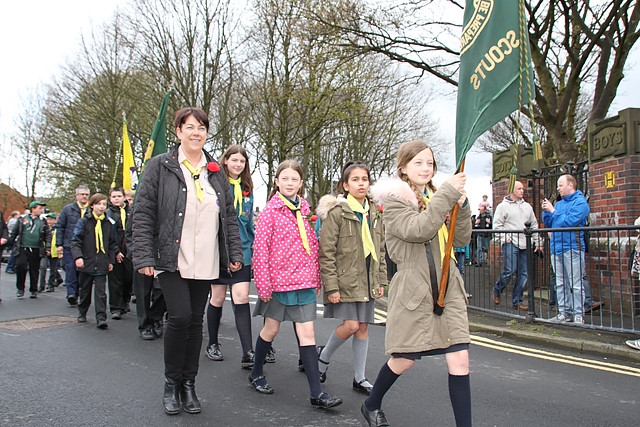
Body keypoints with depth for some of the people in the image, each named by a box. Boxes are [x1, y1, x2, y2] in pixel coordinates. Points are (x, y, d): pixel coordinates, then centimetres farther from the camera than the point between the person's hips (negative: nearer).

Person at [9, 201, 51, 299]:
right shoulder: (22, 219, 6)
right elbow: (13, 232, 10)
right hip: (22, 248, -1)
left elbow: (48, 235, 9)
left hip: (36, 250, 1)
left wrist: (47, 248, 2)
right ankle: (20, 288, 5)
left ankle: (34, 290, 16)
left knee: (34, 270, 5)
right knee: (20, 266, -12)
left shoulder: (42, 221, 9)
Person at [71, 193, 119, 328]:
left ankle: (101, 318, -5)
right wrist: (78, 256, -20)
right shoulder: (84, 221, -2)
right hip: (86, 263, 0)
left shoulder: (108, 223, 4)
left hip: (102, 265, 0)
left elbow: (112, 243, 10)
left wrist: (111, 260, 6)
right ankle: (82, 313, 34)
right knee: (84, 291, 16)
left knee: (101, 292, -5)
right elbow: (75, 241, -6)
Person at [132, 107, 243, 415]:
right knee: (180, 317, -12)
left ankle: (188, 385, 22)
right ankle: (171, 383, 11)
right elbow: (143, 214, -4)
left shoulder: (215, 171, 12)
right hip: (172, 260, -4)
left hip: (206, 263, 4)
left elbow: (229, 216, 14)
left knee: (196, 321, 8)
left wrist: (235, 253, 8)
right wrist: (144, 257, -10)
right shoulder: (160, 167, 0)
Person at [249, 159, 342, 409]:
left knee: (307, 333, 1)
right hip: (278, 280, -3)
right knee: (271, 329, 12)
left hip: (304, 281, 4)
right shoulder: (270, 211, -6)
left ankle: (317, 393, 3)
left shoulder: (305, 210, 7)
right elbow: (260, 249, -9)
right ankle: (256, 373, 36)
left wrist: (316, 280, 11)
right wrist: (263, 284, -12)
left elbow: (313, 247, 12)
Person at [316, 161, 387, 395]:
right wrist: (331, 286, -16)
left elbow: (380, 250, 15)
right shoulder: (337, 212, -10)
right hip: (345, 280, -6)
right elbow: (326, 252, -12)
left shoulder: (374, 213, 9)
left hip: (367, 281, 6)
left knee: (363, 327, 8)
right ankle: (323, 356, 17)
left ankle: (359, 378, 20)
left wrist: (381, 280, 10)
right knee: (351, 325, -11)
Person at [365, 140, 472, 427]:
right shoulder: (394, 200, -4)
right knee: (404, 360, 8)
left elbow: (462, 240, 10)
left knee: (459, 360, -3)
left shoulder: (436, 198, 15)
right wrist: (448, 193, -22)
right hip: (413, 289, -5)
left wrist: (462, 206, -5)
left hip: (448, 287, 5)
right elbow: (417, 229, -23)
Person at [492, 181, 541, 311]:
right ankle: (497, 289, 13)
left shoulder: (527, 206, 16)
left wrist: (538, 242, 14)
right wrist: (504, 238, -12)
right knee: (510, 270, -13)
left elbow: (534, 224, 19)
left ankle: (517, 300, 14)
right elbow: (497, 225, -2)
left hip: (525, 244, 6)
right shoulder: (503, 206, 0)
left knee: (523, 273, 5)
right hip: (510, 243, -6)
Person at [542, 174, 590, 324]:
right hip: (556, 248, 7)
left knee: (576, 284, -4)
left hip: (572, 248, -7)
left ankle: (578, 314, 2)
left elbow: (570, 221, -18)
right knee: (560, 284, 11)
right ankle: (564, 312, 19)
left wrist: (553, 211, -11)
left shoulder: (580, 202, -5)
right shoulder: (559, 203, 16)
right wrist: (546, 211, 2)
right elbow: (548, 224, 17)